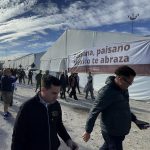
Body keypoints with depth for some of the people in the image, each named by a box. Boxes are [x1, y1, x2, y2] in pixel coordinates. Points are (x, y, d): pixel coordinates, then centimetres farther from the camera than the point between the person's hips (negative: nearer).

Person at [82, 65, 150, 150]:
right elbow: (94, 112, -20)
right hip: (111, 132, -8)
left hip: (120, 130, 8)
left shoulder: (123, 89, 1)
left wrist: (134, 119, 9)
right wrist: (88, 131, -15)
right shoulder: (107, 92, -25)